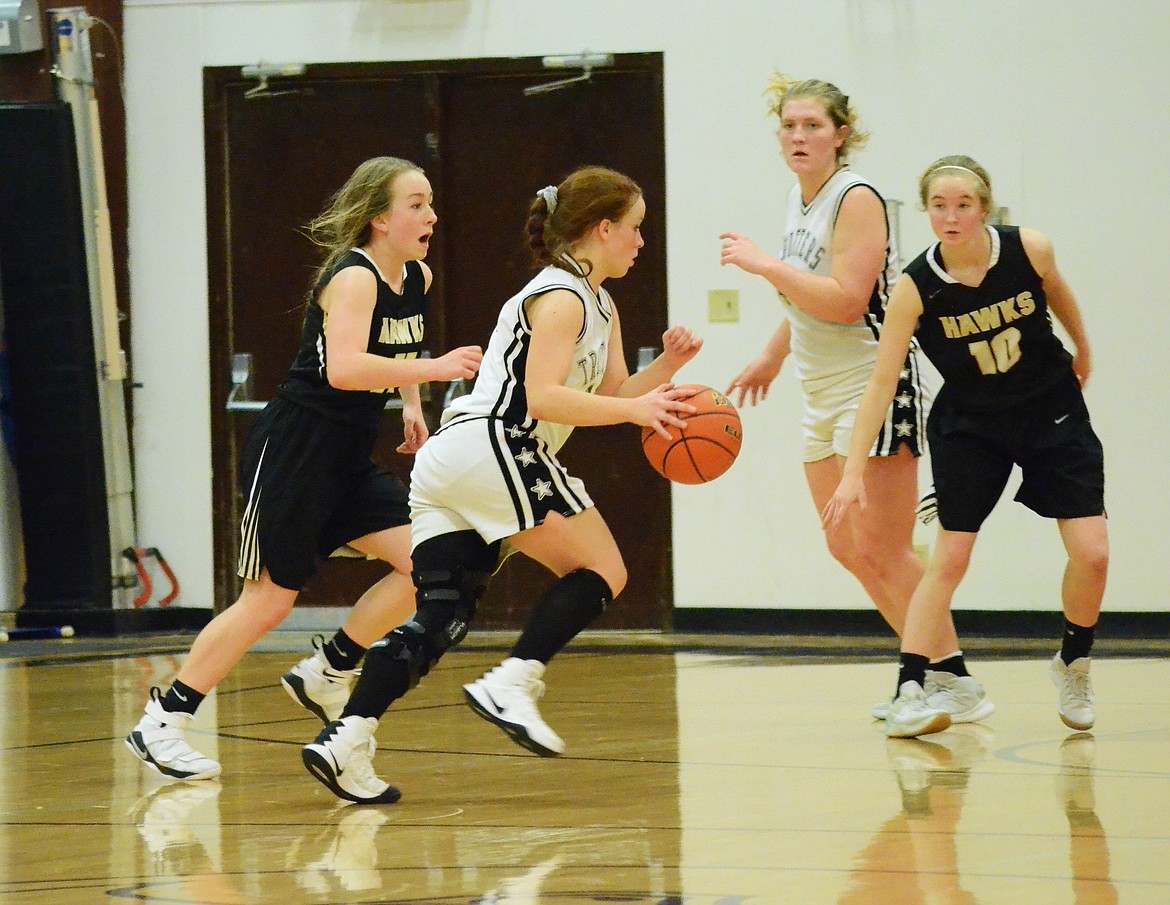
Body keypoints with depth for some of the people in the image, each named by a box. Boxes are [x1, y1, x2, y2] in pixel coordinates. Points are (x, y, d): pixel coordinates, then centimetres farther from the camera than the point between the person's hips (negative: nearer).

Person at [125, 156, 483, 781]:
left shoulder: (418, 279, 7)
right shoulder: (353, 279, -19)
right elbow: (344, 369, -35)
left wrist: (411, 406, 15)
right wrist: (432, 370, -37)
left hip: (349, 460, 8)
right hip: (294, 449, -8)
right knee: (269, 599, -6)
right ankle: (161, 722, 5)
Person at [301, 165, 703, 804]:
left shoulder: (598, 307, 24)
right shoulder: (560, 298, -6)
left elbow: (612, 394, 24)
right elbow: (543, 397, -16)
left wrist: (667, 367, 7)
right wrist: (634, 409, -18)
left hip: (446, 463, 9)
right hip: (493, 447, -9)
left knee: (441, 616, 0)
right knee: (602, 571, -1)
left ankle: (347, 739, -13)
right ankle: (511, 685, -14)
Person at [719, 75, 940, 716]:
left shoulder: (856, 199, -14)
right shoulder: (800, 198, 12)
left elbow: (846, 301, -23)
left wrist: (764, 265, -21)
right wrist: (771, 358, 36)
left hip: (874, 390, -9)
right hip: (823, 395, 9)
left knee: (880, 548, -11)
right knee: (847, 548, 10)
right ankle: (928, 674, 17)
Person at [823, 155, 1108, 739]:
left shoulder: (1029, 250, -18)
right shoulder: (916, 288, -22)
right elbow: (882, 382, -20)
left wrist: (1082, 350, 24)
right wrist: (854, 470, -25)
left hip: (1052, 411, 1)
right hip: (969, 424, -1)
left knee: (1092, 553, -7)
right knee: (949, 557, -9)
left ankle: (1073, 663, 19)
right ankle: (908, 695, -8)